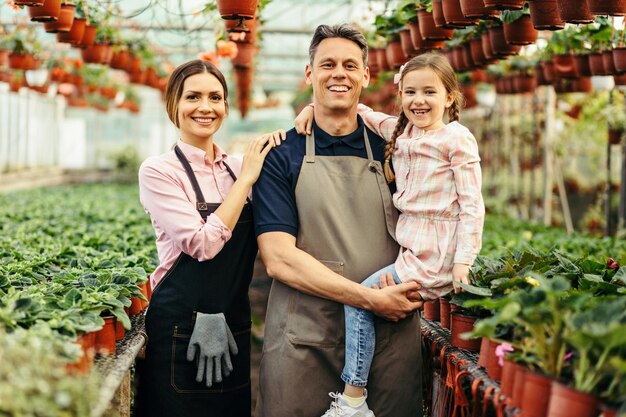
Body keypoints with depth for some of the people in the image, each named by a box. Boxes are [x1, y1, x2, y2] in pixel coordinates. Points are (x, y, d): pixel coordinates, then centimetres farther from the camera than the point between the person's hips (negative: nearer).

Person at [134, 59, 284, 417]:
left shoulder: (238, 167, 8)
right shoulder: (158, 170, -9)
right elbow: (204, 243, -19)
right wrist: (247, 177, -14)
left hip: (234, 327, 5)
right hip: (181, 329, -5)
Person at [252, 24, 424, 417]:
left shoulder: (390, 151, 9)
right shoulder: (281, 155, 0)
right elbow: (279, 258, -9)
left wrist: (412, 287, -9)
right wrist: (372, 299, -16)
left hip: (391, 337, 3)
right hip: (304, 340, -2)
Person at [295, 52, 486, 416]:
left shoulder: (457, 138, -8)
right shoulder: (399, 131, 12)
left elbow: (472, 204, -12)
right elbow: (360, 112, 24)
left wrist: (463, 261, -18)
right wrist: (316, 106, 7)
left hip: (433, 253, -7)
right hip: (410, 244, 7)